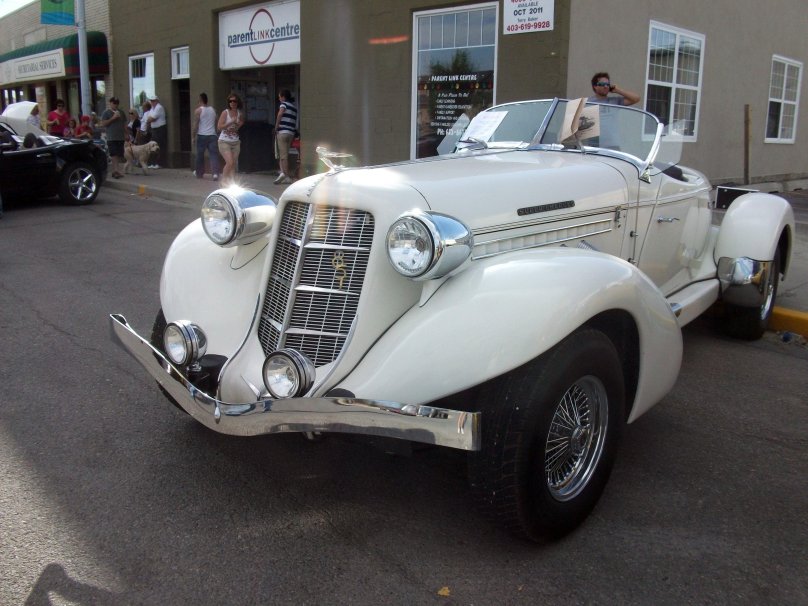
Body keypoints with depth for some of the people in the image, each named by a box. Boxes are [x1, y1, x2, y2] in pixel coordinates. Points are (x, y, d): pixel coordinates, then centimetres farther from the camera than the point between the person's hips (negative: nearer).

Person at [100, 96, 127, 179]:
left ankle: (114, 171, 11)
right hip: (111, 137, -5)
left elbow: (125, 123, 22)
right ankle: (117, 170, -21)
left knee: (119, 155, 4)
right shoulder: (106, 113, 1)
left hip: (121, 137, 5)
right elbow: (103, 124, -8)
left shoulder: (121, 112, 16)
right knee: (114, 155, -13)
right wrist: (113, 118, -14)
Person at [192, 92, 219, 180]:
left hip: (202, 135, -3)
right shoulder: (213, 110, 10)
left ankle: (199, 173, 24)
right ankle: (215, 173, -20)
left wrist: (194, 135, 0)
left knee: (200, 155, 11)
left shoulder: (198, 110, -5)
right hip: (212, 135, 3)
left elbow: (195, 124, -6)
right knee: (213, 154, -4)